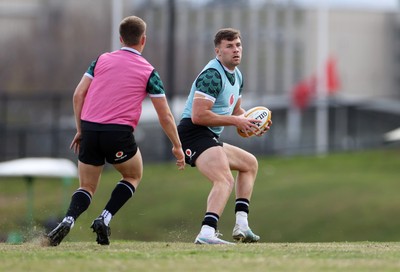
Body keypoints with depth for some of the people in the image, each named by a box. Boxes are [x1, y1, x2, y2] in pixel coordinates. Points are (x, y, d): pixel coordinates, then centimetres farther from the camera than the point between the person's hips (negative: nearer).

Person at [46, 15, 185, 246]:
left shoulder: (102, 60, 11)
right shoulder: (149, 72, 4)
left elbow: (78, 94, 7)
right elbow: (165, 116, 6)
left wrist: (80, 130, 15)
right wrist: (177, 147, 15)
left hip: (89, 130, 3)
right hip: (119, 133, -3)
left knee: (87, 187, 15)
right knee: (134, 176, 23)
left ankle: (68, 221, -14)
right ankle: (105, 219, 4)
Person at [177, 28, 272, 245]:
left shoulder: (236, 76, 16)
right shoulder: (212, 75, -16)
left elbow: (236, 110, 30)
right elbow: (198, 116, -23)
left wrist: (251, 122, 7)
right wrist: (235, 121, -17)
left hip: (210, 138, 11)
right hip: (194, 133, -11)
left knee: (250, 163, 25)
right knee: (225, 181, -29)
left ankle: (241, 225, 18)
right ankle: (207, 233, -45)